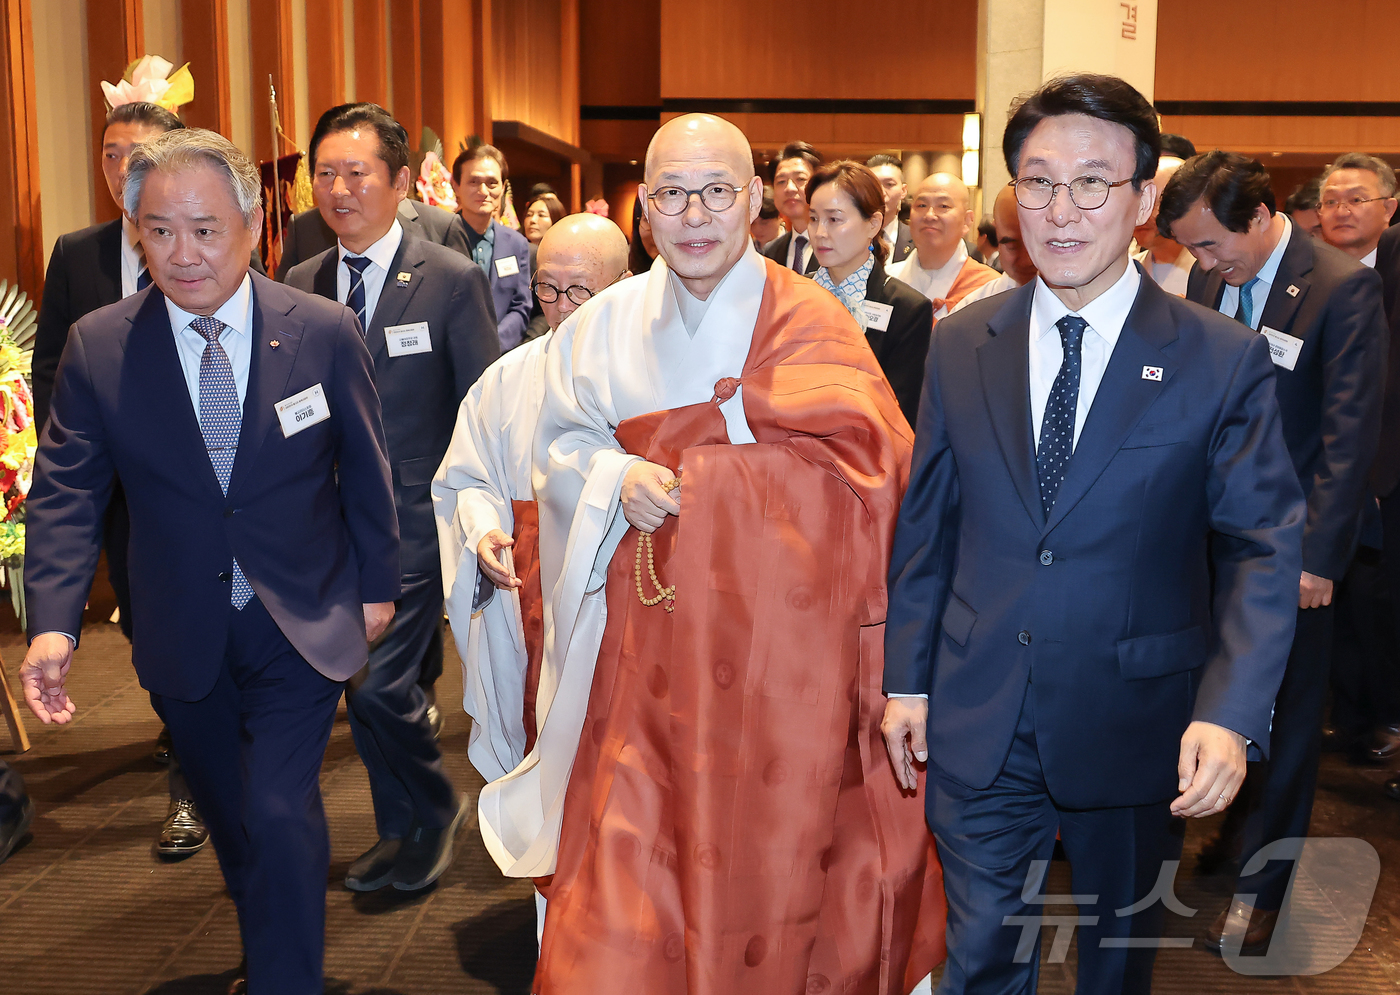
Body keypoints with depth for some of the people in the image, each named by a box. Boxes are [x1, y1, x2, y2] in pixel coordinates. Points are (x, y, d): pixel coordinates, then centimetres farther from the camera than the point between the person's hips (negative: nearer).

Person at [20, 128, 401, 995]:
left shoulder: (325, 332, -11)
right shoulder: (96, 348, -9)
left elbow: (364, 470, -1)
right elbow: (66, 491, -7)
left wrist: (377, 584, 6)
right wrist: (53, 622, -19)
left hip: (301, 628, -2)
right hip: (183, 639, 3)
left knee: (280, 814, -10)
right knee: (229, 819, 19)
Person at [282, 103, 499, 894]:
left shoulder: (453, 280, -7)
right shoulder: (301, 285, 7)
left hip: (416, 517, -5)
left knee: (380, 684, -11)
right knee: (374, 687, 13)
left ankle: (435, 809, 16)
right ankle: (403, 829, 32)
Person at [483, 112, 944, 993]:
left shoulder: (812, 323, -2)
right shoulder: (603, 326, 7)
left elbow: (864, 458, -11)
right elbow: (561, 449, 11)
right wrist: (617, 478, -11)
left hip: (782, 645, -2)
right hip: (648, 648, 2)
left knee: (775, 846, 7)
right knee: (630, 860, 3)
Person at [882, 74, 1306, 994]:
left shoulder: (1223, 360, -9)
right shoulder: (960, 344, 0)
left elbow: (1263, 546, -9)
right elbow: (927, 522, 5)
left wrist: (1230, 713, -20)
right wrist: (907, 677, 5)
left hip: (1135, 726, -1)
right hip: (977, 723, 2)